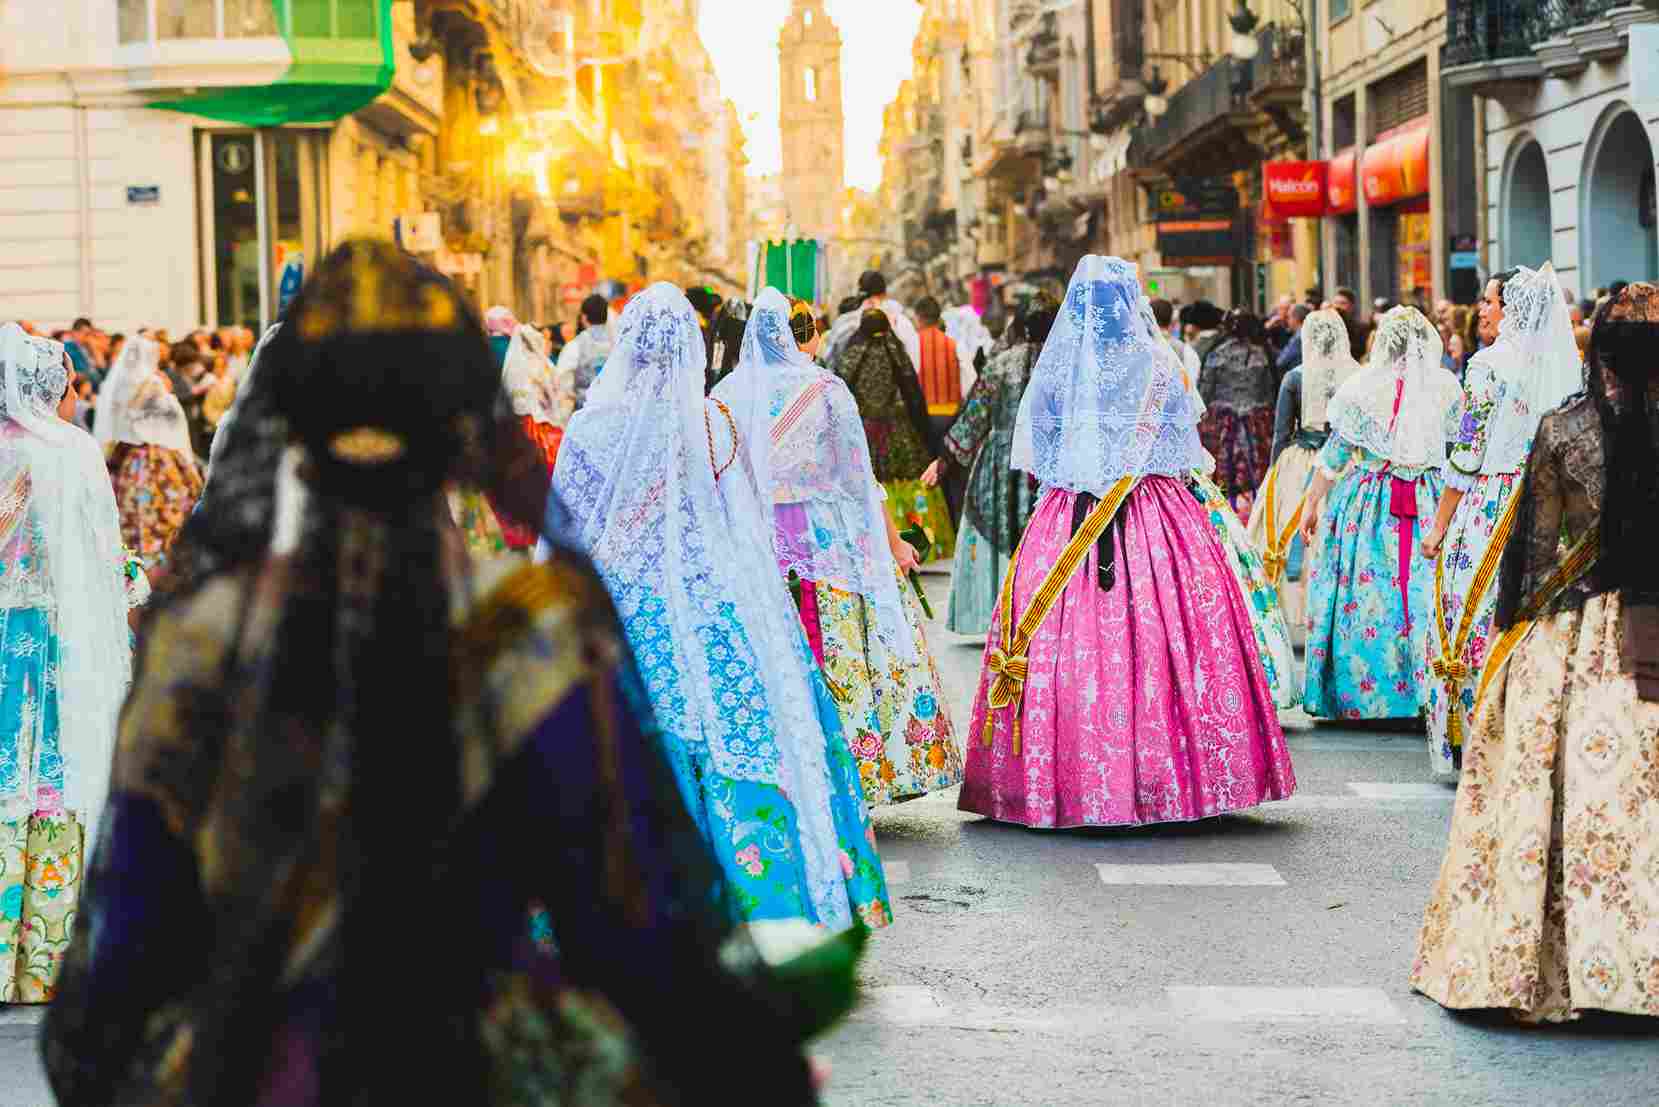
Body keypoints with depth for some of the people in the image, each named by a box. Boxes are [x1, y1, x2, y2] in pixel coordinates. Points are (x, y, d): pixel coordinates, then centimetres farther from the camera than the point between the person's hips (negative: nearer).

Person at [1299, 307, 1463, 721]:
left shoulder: (1361, 386, -7)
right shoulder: (1447, 387, -1)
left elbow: (1334, 453, -4)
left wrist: (1312, 504, 4)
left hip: (1367, 503, -2)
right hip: (1427, 503, 2)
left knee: (1363, 594, 5)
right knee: (1422, 592, 7)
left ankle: (1356, 693, 8)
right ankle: (1420, 691, 10)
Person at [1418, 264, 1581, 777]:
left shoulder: (1491, 364, -12)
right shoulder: (1567, 365, 6)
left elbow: (1467, 456, -12)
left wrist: (1439, 526, -5)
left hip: (1487, 509, -6)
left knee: (1478, 620, 2)